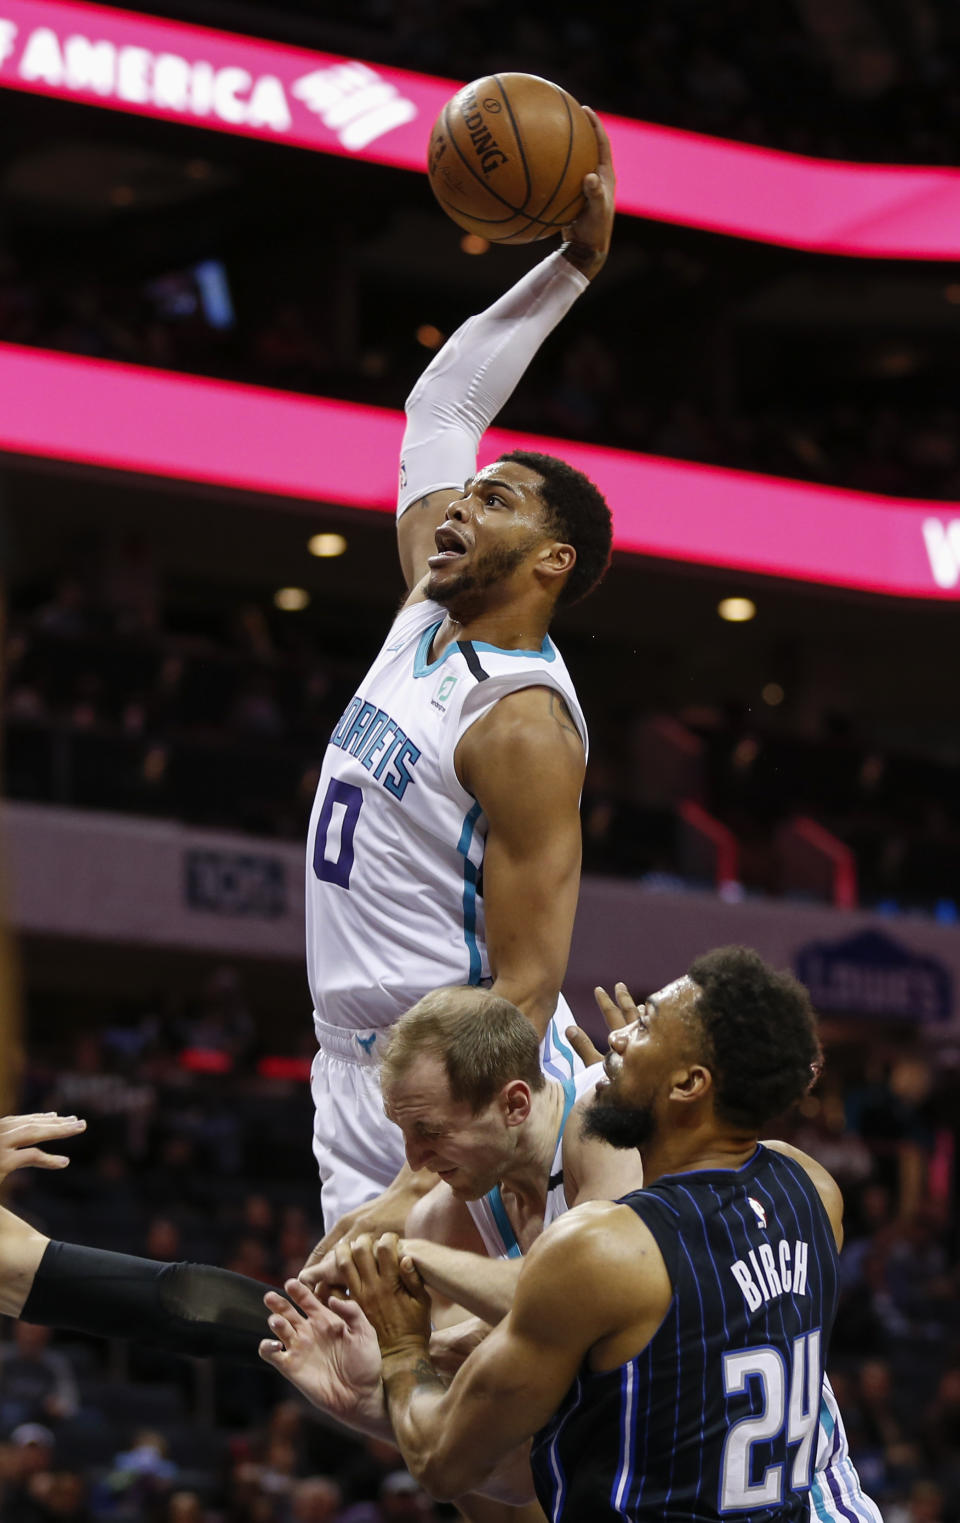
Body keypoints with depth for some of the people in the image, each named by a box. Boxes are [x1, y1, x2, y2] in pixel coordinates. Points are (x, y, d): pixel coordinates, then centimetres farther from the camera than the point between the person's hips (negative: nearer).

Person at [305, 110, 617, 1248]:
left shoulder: (523, 725, -14)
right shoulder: (427, 621, 10)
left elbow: (524, 992, -19)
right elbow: (442, 408, 21)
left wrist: (418, 1190, -25)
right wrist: (570, 264, 17)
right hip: (355, 1078, 8)